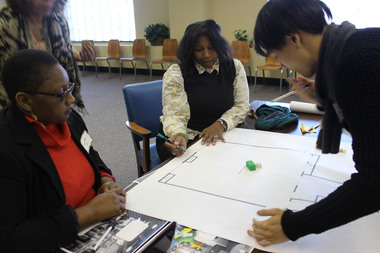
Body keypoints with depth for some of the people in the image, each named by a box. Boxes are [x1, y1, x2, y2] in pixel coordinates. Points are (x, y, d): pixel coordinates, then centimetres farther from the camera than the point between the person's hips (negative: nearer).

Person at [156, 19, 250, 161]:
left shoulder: (235, 67, 4)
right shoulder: (176, 73, -6)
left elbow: (241, 105, 3)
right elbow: (173, 113, -13)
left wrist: (221, 124, -17)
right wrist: (179, 136, -36)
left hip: (220, 137, 4)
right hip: (186, 139, -3)